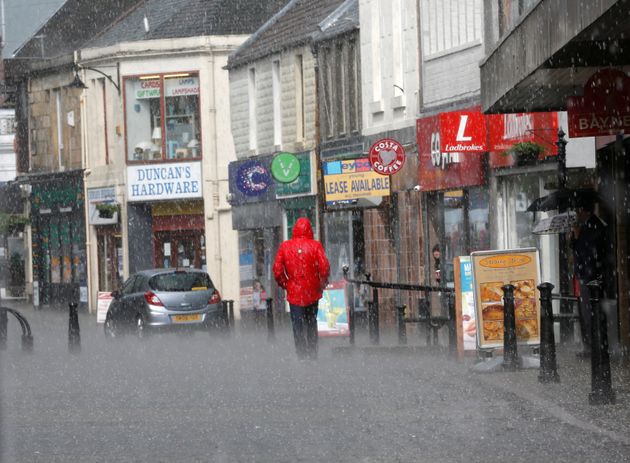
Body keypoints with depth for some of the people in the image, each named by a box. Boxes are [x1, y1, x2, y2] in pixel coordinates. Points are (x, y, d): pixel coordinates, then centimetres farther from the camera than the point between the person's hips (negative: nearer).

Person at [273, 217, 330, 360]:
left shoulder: (285, 246, -4)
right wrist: (322, 284, 3)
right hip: (312, 293, 1)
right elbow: (325, 268, -12)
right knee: (311, 324, 15)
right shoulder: (315, 245, -7)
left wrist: (285, 284, 9)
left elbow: (277, 270, -5)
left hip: (294, 293, -1)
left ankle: (302, 355, -5)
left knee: (298, 327, 2)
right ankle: (313, 354, 19)